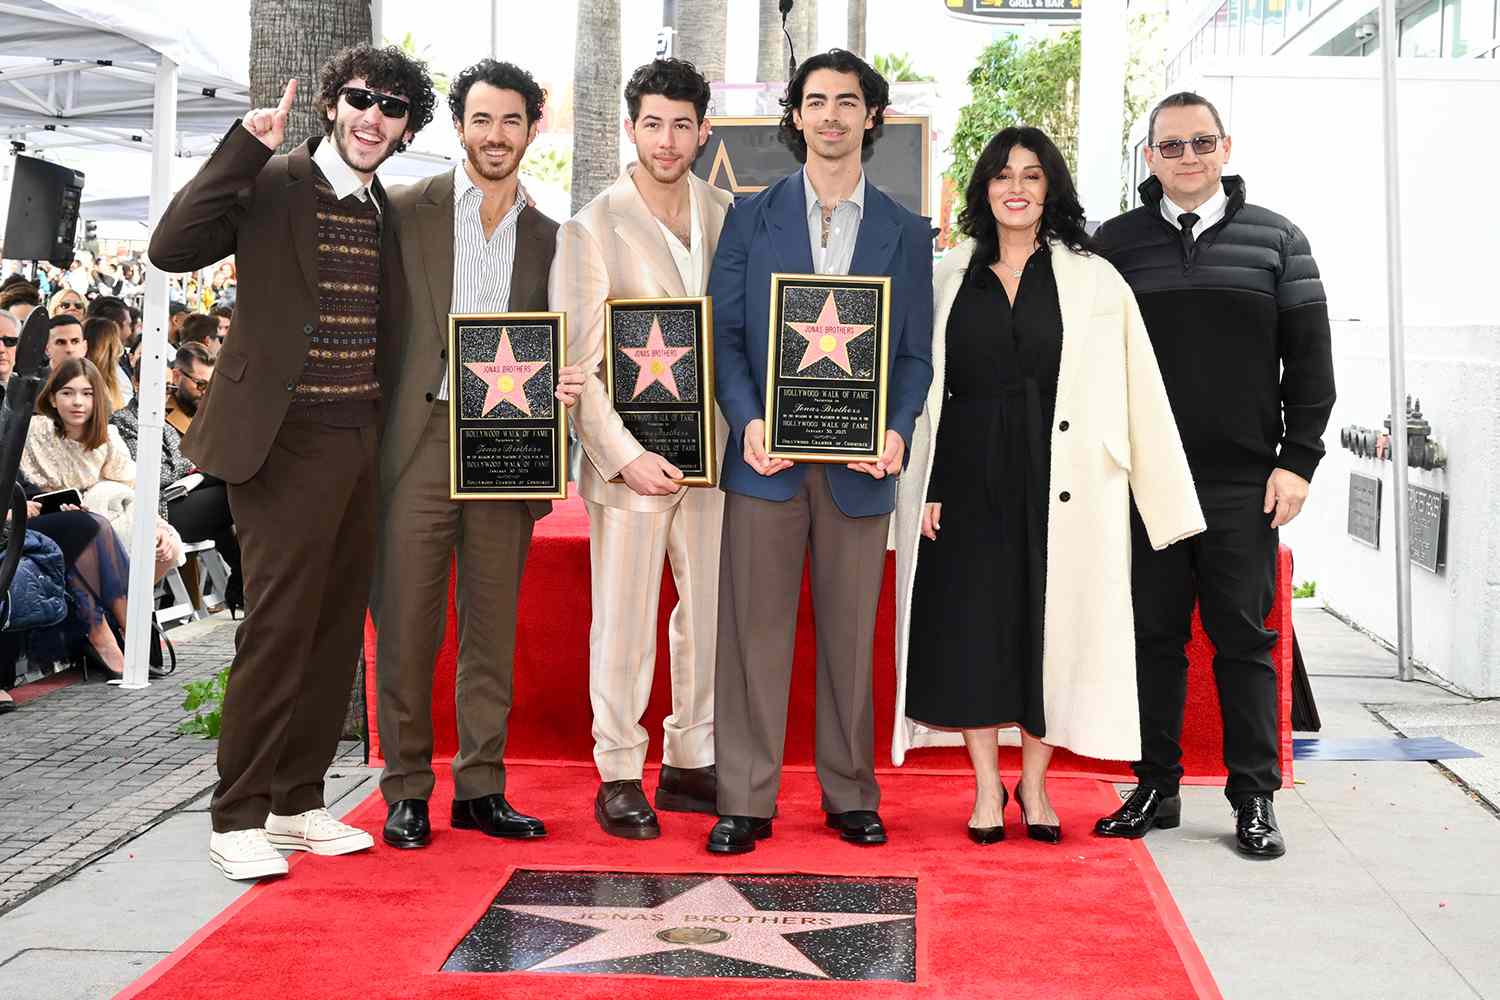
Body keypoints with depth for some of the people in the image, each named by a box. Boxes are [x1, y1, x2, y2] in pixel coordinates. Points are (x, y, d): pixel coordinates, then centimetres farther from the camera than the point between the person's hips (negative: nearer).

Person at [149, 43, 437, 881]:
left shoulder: (388, 213, 14)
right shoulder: (272, 184, -4)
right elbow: (172, 248, -18)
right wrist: (244, 148, -20)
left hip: (362, 447, 6)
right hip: (287, 442, -6)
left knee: (337, 631, 10)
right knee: (279, 630, -6)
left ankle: (298, 801, 22)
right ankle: (239, 817, 6)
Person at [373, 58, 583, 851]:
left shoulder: (547, 237, 14)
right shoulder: (407, 212, 4)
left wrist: (567, 384, -5)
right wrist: (368, 434, -8)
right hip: (420, 439, -3)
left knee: (492, 626, 8)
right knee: (407, 624, 0)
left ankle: (480, 786, 17)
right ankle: (406, 790, 12)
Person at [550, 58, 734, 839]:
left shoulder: (726, 216, 6)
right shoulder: (593, 228, -6)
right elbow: (575, 365, -8)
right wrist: (625, 455, -14)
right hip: (630, 458, -4)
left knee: (708, 610, 11)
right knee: (624, 621, 2)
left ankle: (689, 764, 24)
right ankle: (618, 776, 15)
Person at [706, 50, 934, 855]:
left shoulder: (905, 232, 11)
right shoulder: (751, 217, 8)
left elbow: (916, 352, 8)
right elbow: (724, 334, 4)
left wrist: (897, 429, -10)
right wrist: (748, 421, -12)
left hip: (860, 462, 1)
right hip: (767, 456, -1)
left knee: (850, 635, 8)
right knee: (755, 631, 1)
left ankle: (850, 795, 20)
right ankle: (744, 801, 8)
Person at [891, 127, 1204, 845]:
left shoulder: (1092, 280, 5)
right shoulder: (952, 277, 10)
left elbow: (1138, 391, 1)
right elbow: (924, 386, 8)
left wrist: (1164, 495, -5)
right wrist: (925, 489, 0)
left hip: (1054, 482, -1)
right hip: (967, 479, 1)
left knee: (1049, 625, 3)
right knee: (970, 627, 1)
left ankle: (1034, 785, 19)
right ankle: (987, 787, 15)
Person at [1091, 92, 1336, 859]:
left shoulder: (1276, 241, 7)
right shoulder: (1116, 243, 8)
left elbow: (1310, 359, 6)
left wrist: (1297, 460, -2)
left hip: (1244, 483, -1)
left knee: (1243, 637, 4)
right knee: (1153, 636, 6)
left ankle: (1255, 799, 12)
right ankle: (1155, 789, 17)